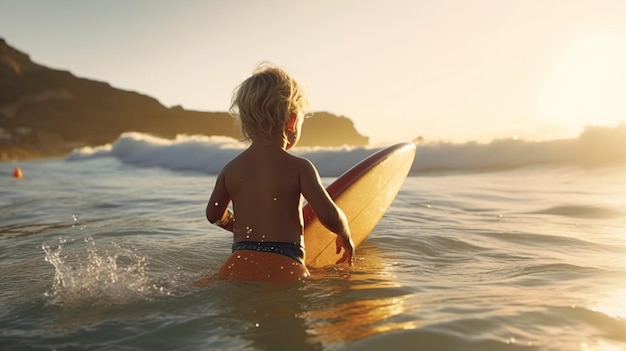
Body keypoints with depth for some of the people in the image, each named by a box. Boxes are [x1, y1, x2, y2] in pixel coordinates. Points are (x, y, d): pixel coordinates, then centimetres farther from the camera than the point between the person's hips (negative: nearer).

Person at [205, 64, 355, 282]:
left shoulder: (231, 169, 13)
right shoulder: (299, 167, -1)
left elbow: (214, 215, 27)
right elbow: (329, 215, -9)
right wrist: (345, 236, 13)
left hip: (237, 268, 4)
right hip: (284, 269, -4)